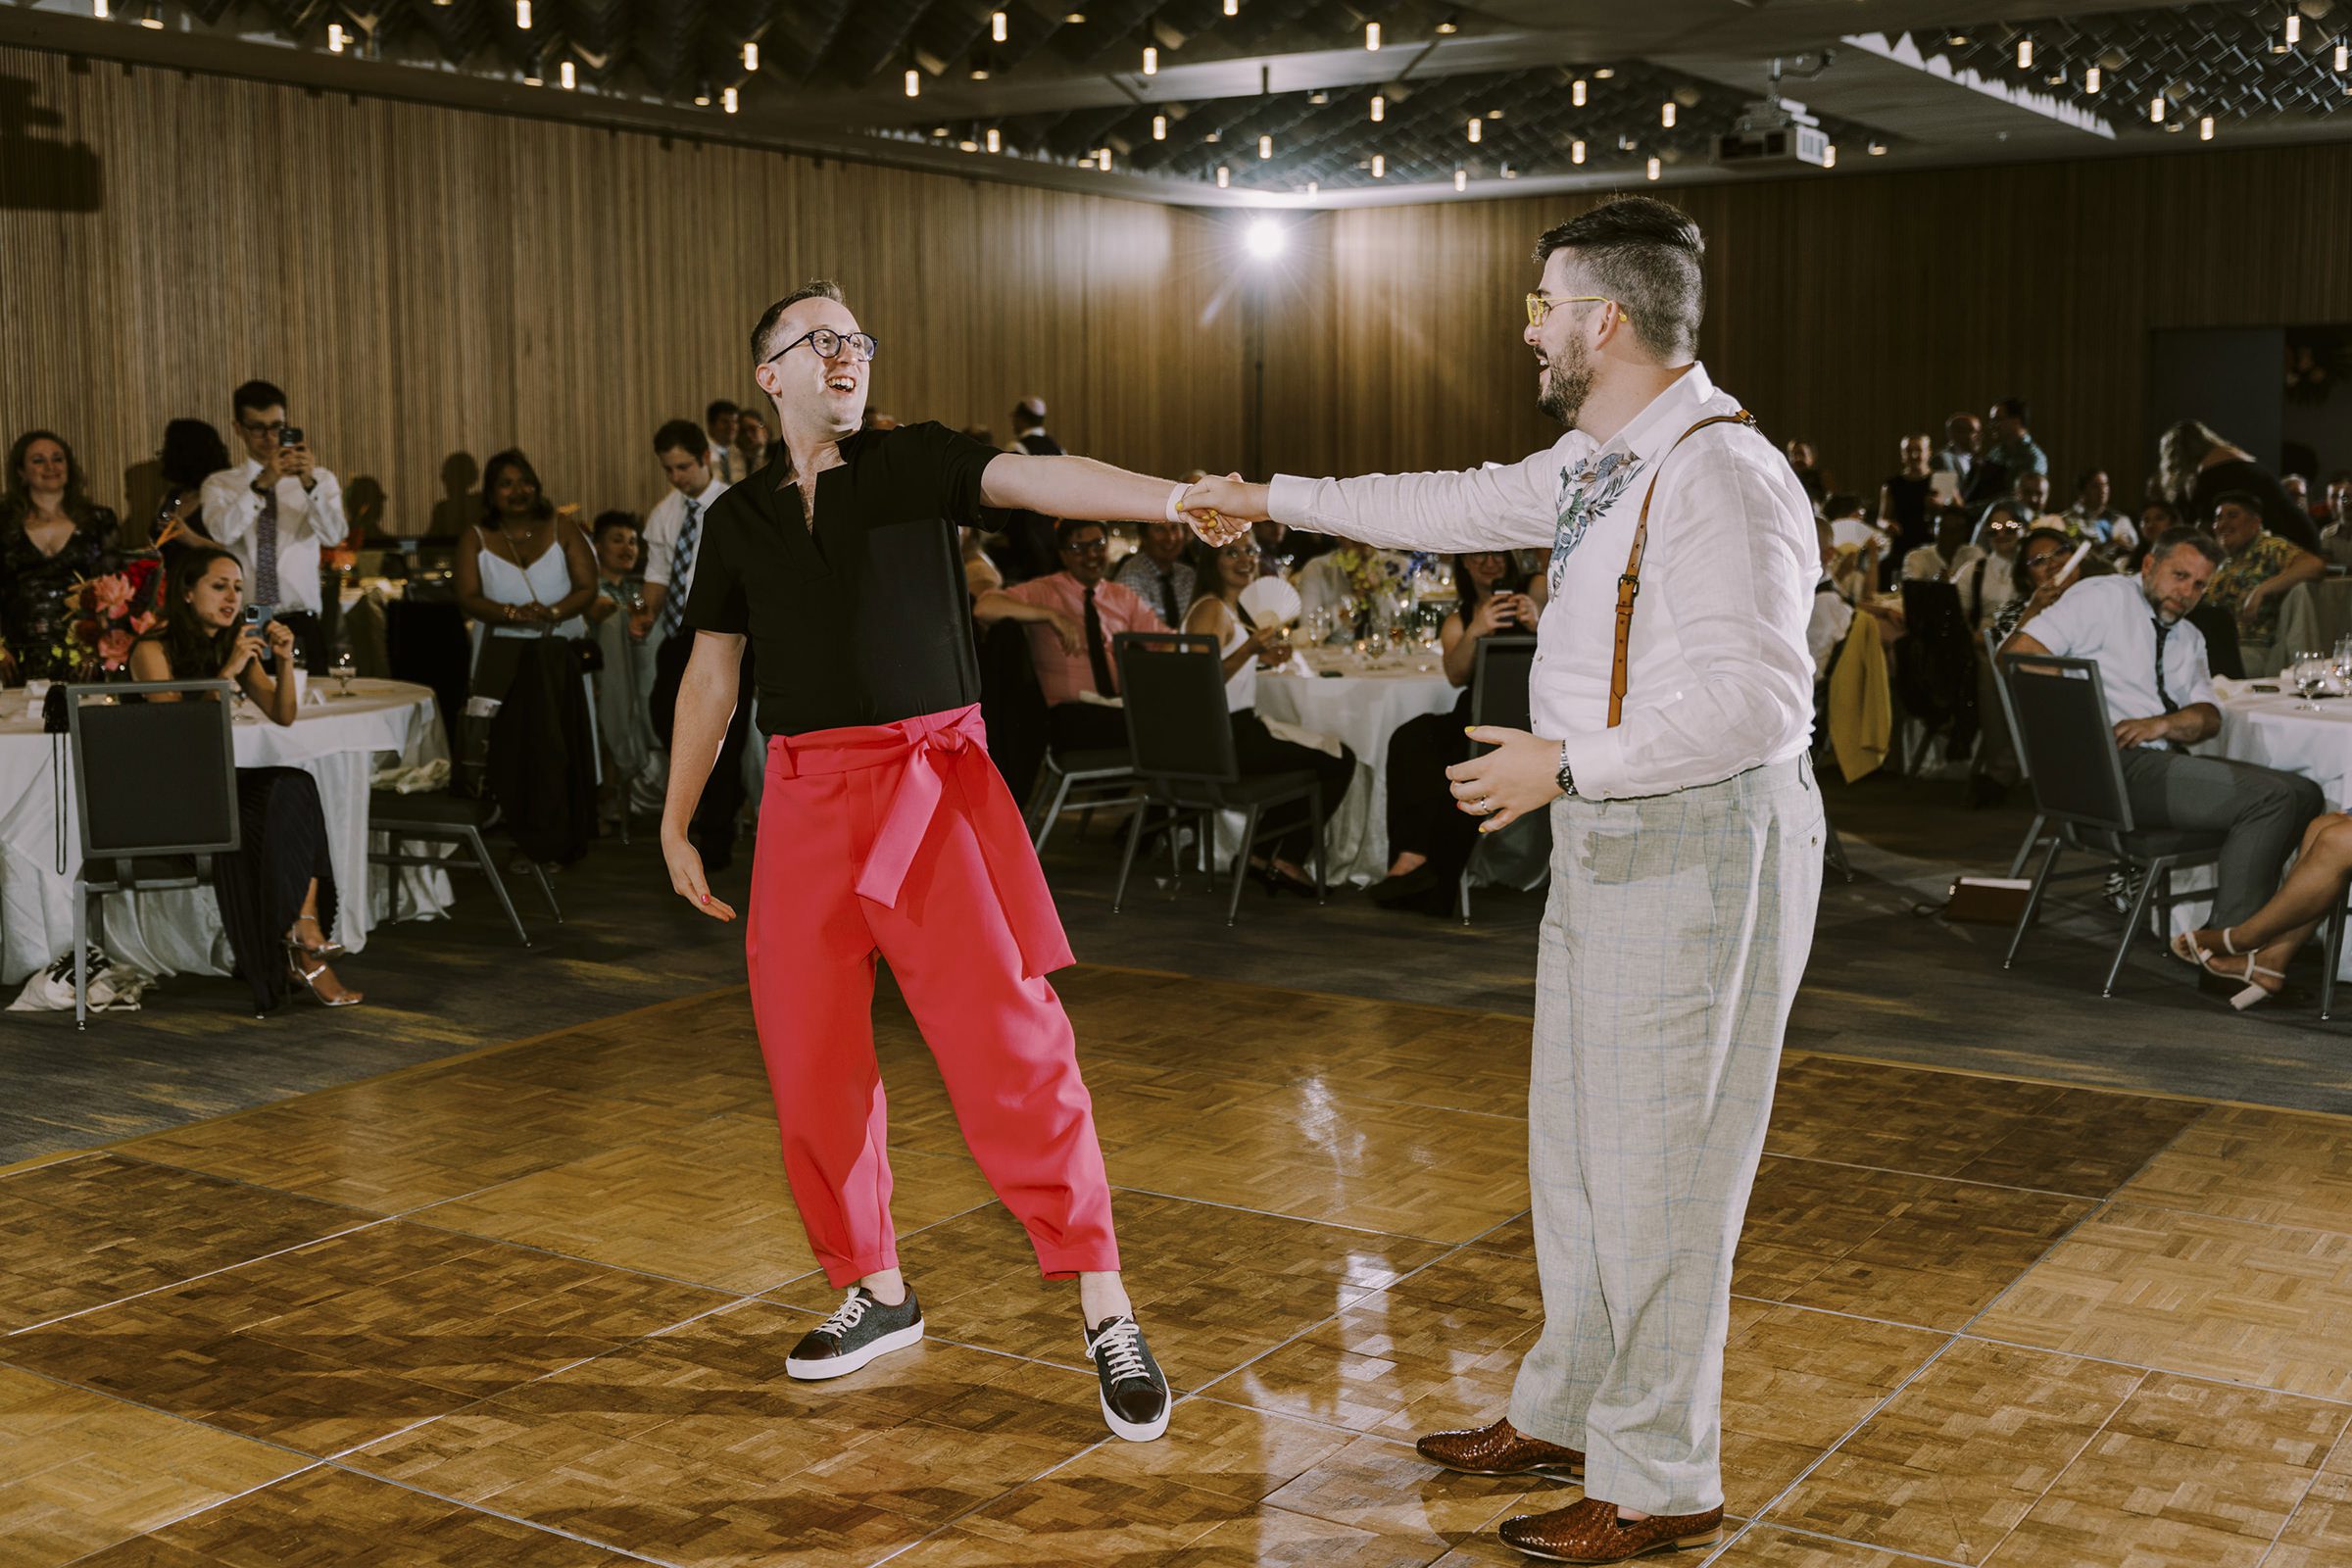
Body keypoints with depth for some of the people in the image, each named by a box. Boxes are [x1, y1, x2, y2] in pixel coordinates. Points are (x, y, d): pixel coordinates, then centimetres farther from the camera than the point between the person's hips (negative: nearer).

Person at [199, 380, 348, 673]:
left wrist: (309, 484, -27)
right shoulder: (220, 484, 8)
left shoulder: (320, 480, 8)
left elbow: (334, 535, -11)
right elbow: (222, 532, -14)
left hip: (300, 624, 0)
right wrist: (262, 484, -26)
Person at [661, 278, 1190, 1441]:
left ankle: (1104, 1312, -3)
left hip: (930, 780, -4)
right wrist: (674, 824, 18)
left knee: (1010, 1040, -9)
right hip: (806, 798, 4)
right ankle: (875, 1294, 25)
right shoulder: (738, 519, 13)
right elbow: (711, 676, 19)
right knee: (810, 1059, 7)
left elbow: (1037, 480, -15)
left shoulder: (916, 463, 2)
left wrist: (1176, 499, -32)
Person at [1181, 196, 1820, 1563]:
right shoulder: (1599, 460, 10)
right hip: (1612, 835, 10)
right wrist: (1274, 502, 29)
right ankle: (1564, 1413, 36)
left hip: (1703, 844, -10)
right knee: (1578, 1145, 19)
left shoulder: (1721, 477, -21)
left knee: (1656, 1168, -2)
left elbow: (1759, 701, -27)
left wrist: (1568, 766, -23)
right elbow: (1458, 506, 24)